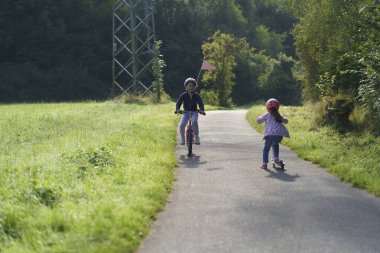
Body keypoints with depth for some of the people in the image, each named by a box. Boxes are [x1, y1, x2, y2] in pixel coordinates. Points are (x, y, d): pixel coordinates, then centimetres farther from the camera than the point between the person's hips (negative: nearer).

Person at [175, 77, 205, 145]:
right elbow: (178, 103, -9)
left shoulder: (197, 95, -3)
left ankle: (196, 137, -16)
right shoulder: (183, 95, -4)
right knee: (182, 125, -20)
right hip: (186, 112, 1)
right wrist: (177, 109, -29)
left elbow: (201, 103, -6)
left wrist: (202, 110, -26)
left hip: (194, 112, -1)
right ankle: (182, 138, 5)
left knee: (194, 122, -31)